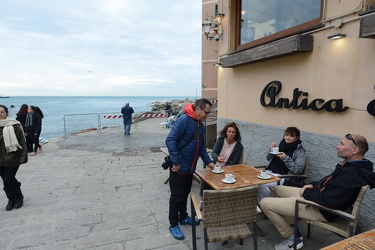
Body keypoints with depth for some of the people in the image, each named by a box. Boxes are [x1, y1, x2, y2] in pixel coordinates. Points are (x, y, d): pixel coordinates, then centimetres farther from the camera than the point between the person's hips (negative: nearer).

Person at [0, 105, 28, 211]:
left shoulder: (14, 125, -10)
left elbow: (22, 142, -9)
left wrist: (23, 157, -12)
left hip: (12, 158, -5)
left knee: (9, 179, -5)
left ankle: (19, 197, 19)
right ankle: (11, 199, 27)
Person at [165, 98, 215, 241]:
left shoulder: (200, 125, 9)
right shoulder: (184, 120, -20)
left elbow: (201, 146, 16)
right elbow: (170, 140, -25)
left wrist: (208, 161, 6)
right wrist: (176, 162, -24)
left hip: (190, 168, 8)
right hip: (179, 167, -8)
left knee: (185, 194, 21)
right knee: (177, 196, 4)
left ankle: (183, 217, 39)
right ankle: (173, 225, 20)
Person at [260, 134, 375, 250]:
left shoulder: (352, 173, -28)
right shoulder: (351, 165, 4)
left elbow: (328, 200, -30)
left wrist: (306, 192, -14)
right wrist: (313, 185, 4)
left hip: (321, 209, -11)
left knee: (265, 203, -13)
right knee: (278, 189, 23)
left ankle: (292, 239, 4)